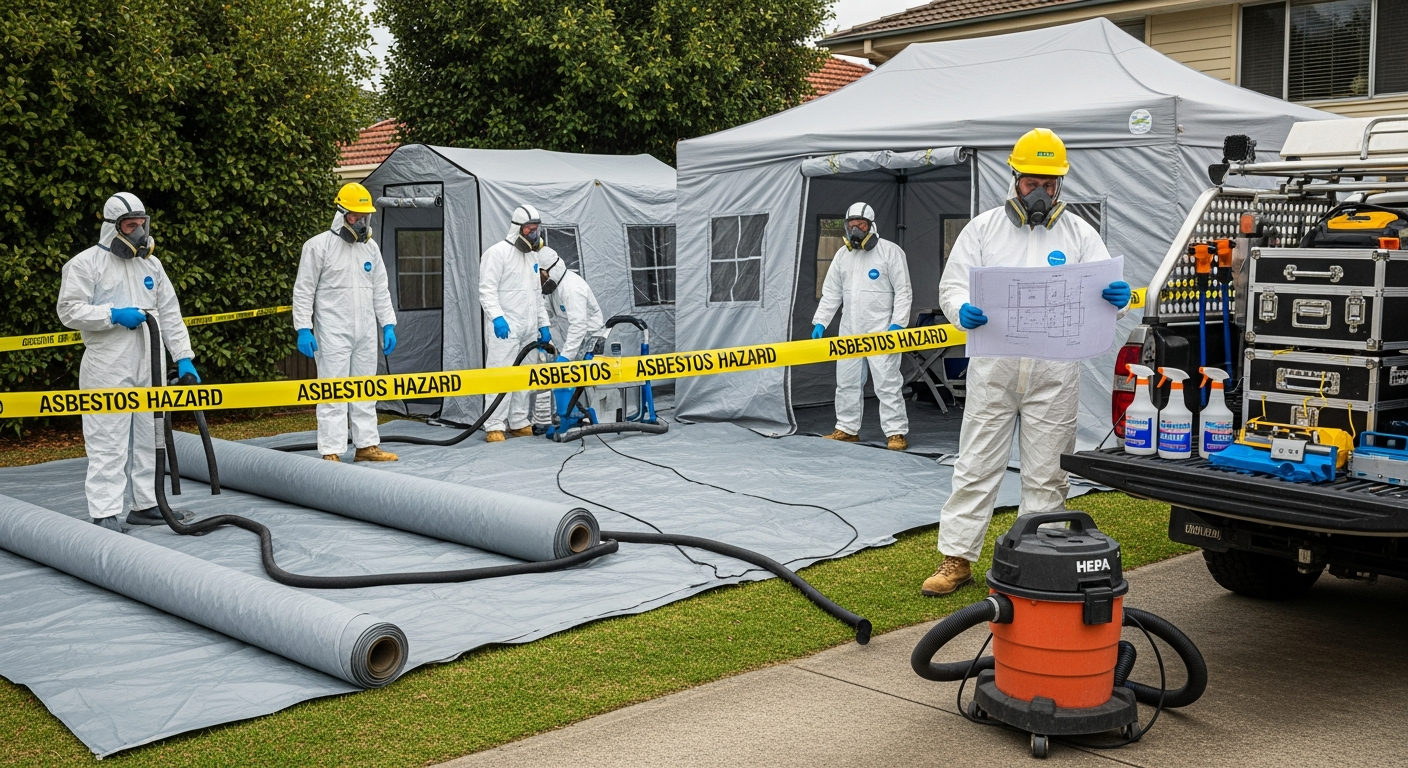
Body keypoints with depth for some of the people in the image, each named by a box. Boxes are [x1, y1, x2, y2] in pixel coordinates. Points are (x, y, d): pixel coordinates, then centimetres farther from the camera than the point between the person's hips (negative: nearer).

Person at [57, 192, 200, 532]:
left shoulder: (151, 264, 15)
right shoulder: (86, 264, -2)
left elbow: (170, 314, 13)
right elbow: (69, 311, -8)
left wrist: (183, 357, 6)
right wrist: (113, 315, -18)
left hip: (150, 367, 6)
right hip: (108, 369, -6)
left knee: (149, 437, 11)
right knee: (108, 442, -7)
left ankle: (147, 504, 20)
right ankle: (105, 514, -3)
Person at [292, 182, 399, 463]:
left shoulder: (370, 247, 10)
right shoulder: (318, 246, -6)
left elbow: (381, 291, 15)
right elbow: (303, 291, -6)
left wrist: (388, 325, 9)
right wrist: (303, 329, -12)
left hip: (366, 332, 6)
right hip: (333, 332, -5)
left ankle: (366, 445, 17)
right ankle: (331, 452, -2)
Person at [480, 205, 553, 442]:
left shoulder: (532, 256, 19)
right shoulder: (497, 253, -7)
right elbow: (487, 290, -14)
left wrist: (543, 324, 19)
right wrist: (497, 316, -27)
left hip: (528, 329, 8)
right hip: (504, 327, -8)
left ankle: (519, 423, 16)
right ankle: (494, 426, -6)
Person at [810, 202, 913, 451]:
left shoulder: (890, 251, -5)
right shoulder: (842, 254, 11)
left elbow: (903, 291, -7)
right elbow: (831, 293, 13)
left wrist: (898, 323, -16)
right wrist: (819, 322, 4)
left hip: (881, 330, -6)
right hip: (849, 330, 6)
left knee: (887, 383, -7)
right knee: (846, 382, 11)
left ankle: (896, 433, -2)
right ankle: (847, 429, 21)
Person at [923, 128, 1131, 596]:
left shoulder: (1079, 234, 9)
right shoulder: (983, 228, 8)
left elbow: (1104, 294, 4)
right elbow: (951, 285, 3)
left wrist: (1117, 298, -21)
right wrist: (963, 311, -20)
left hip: (1055, 373, 1)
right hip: (993, 368, 0)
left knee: (1046, 473, 8)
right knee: (976, 466, 3)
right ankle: (957, 558, 11)